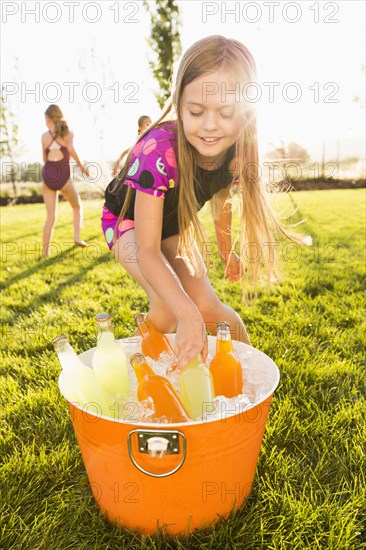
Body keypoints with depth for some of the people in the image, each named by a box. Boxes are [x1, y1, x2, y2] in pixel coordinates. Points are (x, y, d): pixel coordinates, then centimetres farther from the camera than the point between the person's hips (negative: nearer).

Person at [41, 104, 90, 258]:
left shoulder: (45, 136, 8)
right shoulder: (68, 132, 3)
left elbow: (45, 159, 15)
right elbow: (70, 149, -18)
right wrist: (82, 166, -9)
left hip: (48, 176, 2)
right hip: (63, 177, -2)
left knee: (51, 215, 9)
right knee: (77, 207, 22)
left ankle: (45, 251, 3)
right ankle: (77, 237, 6)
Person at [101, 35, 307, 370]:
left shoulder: (236, 152, -22)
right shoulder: (158, 152, -39)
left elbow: (221, 201, 1)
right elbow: (147, 251, -41)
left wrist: (226, 250, 16)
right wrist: (186, 313, -54)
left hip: (175, 225, 4)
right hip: (128, 220, -4)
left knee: (208, 309, -8)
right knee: (168, 308, -28)